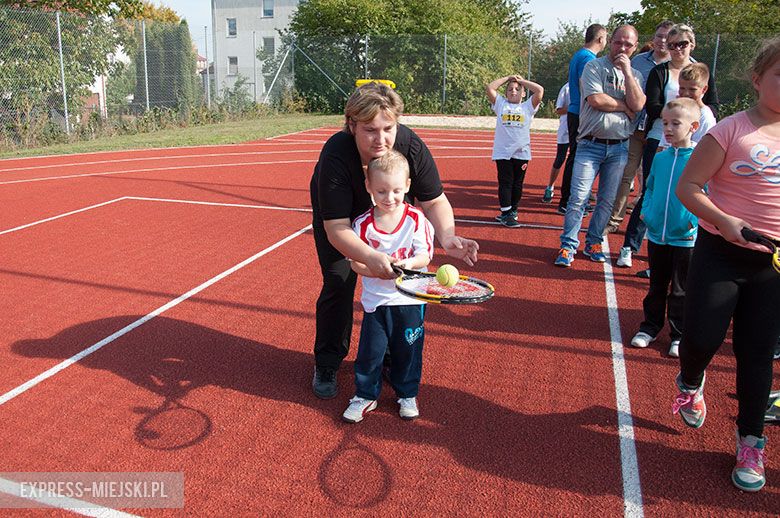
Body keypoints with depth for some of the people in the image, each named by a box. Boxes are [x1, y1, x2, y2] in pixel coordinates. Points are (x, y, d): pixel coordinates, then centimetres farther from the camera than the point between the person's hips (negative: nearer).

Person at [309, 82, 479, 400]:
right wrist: (369, 257, -57)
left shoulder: (411, 147, -33)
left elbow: (434, 201, -22)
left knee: (393, 279, -2)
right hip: (338, 216, -2)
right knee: (338, 286, -7)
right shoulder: (335, 156, -40)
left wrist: (447, 237, -42)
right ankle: (326, 365, 13)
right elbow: (336, 229, -39)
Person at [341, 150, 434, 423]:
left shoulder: (416, 219, -9)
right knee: (370, 351, 7)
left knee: (408, 350, 12)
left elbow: (424, 256, -10)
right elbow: (356, 263, -8)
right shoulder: (363, 224, -8)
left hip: (410, 298, 0)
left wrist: (409, 263, -31)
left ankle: (407, 393, 34)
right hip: (376, 300, 0)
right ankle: (365, 395, 27)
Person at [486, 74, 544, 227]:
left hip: (521, 153, 1)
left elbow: (540, 90, -2)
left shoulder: (527, 107, 10)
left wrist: (522, 80, 7)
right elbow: (489, 87, 3)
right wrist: (507, 78, 9)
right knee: (505, 184, -1)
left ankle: (512, 211, 22)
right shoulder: (501, 104, 10)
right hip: (503, 152, -1)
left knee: (517, 185, 9)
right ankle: (506, 214, 2)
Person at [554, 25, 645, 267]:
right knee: (578, 197, -10)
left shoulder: (635, 75, 13)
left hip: (619, 147, 4)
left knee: (608, 200, 8)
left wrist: (627, 71, -5)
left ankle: (593, 243, 22)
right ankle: (568, 245, 0)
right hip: (591, 144, -4)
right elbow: (596, 100, -14)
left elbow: (638, 106, -5)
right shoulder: (594, 67, 1)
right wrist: (625, 106, -2)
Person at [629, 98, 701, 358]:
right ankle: (650, 326, 31)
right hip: (656, 234, 4)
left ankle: (679, 336, 22)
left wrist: (695, 220, -19)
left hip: (685, 238, -4)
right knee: (656, 286, 17)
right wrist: (646, 211, 2)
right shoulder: (660, 158, 4)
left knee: (681, 290, 8)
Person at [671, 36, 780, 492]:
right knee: (704, 338, -6)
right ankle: (690, 384, 31)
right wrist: (723, 221, -24)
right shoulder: (731, 131, -9)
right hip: (721, 253, -3)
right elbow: (688, 187, -10)